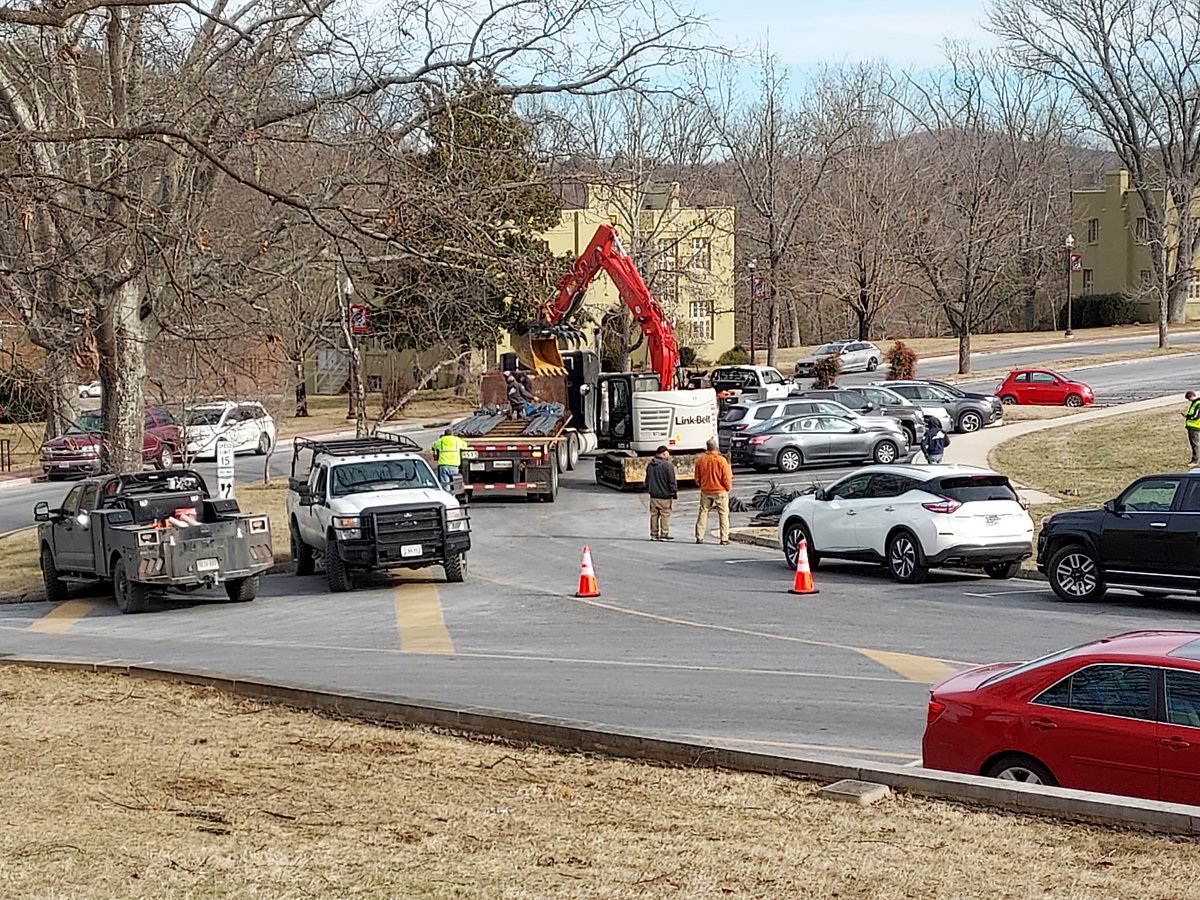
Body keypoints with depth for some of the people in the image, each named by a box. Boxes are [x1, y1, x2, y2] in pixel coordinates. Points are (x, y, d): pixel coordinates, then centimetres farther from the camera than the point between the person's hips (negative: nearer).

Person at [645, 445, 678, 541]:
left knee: (654, 515, 11)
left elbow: (647, 480, 17)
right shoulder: (668, 465, -15)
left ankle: (654, 534, 14)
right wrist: (675, 491, -1)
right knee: (665, 515, 0)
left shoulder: (650, 465, 8)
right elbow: (672, 480, -12)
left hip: (653, 495, 6)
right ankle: (664, 534, 0)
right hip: (665, 495, -6)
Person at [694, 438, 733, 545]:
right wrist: (728, 488, 6)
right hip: (720, 491, -3)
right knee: (723, 514, 4)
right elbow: (727, 477, -11)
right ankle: (724, 538, 0)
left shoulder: (700, 460, -2)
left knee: (703, 512, 13)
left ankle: (699, 537, 11)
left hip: (705, 491, 3)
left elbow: (697, 478, 5)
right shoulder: (721, 460, -14)